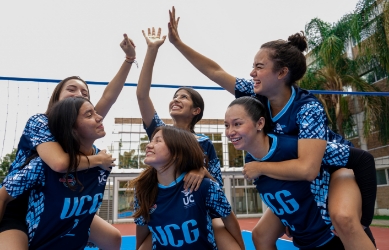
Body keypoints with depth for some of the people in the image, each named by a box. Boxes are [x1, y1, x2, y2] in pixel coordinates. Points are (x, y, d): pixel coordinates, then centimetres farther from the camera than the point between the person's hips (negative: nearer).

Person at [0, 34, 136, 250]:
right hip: (18, 206, -6)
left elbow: (109, 96, -12)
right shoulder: (39, 122, -18)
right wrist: (98, 160, -22)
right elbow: (60, 162, -37)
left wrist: (129, 58, -18)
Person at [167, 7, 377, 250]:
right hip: (301, 177, 6)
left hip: (339, 166, -6)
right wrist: (178, 42, -12)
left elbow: (308, 168, -41)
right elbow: (215, 72, -11)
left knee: (343, 218, -36)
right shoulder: (258, 94, -16)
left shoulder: (309, 107, -32)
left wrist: (258, 167, -30)